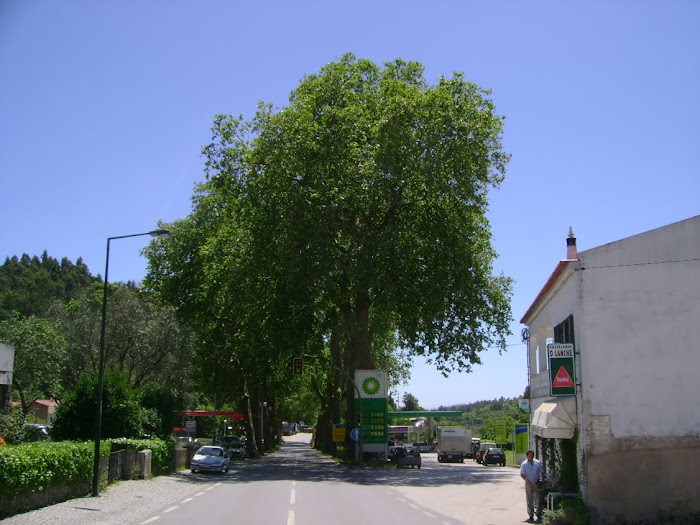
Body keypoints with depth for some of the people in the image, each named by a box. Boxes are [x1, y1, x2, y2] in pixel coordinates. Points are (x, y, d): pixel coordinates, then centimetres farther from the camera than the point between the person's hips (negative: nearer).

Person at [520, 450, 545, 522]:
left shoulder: (538, 463, 4)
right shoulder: (524, 464, 0)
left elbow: (542, 472, 10)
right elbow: (522, 474, -4)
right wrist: (526, 479, -20)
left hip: (537, 484, 0)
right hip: (528, 484, 0)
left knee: (538, 500, -3)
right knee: (529, 501, 4)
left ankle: (538, 515, 8)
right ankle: (531, 516, 12)